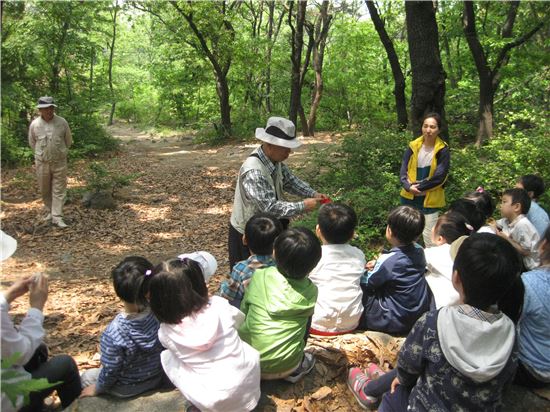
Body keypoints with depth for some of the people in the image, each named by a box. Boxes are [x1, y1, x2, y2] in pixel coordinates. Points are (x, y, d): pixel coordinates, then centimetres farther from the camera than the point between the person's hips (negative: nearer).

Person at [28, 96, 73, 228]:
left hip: (59, 162, -1)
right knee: (45, 190, 12)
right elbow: (32, 143, 11)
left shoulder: (62, 122, -8)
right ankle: (49, 211, 31)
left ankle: (57, 217, 4)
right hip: (42, 163, 1)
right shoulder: (34, 124, -6)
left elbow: (68, 141, 6)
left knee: (59, 190, 0)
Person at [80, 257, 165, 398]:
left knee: (87, 376, 24)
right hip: (157, 378, 4)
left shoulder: (114, 332, -35)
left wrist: (96, 389, -1)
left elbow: (110, 371, -22)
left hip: (127, 389, -4)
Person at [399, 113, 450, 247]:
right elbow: (403, 169, -3)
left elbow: (439, 177, -15)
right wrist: (408, 186, -19)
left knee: (429, 237, 1)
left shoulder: (443, 150, -10)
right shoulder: (413, 146, 0)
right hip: (409, 197, 4)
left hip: (430, 200, -4)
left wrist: (419, 187, -16)